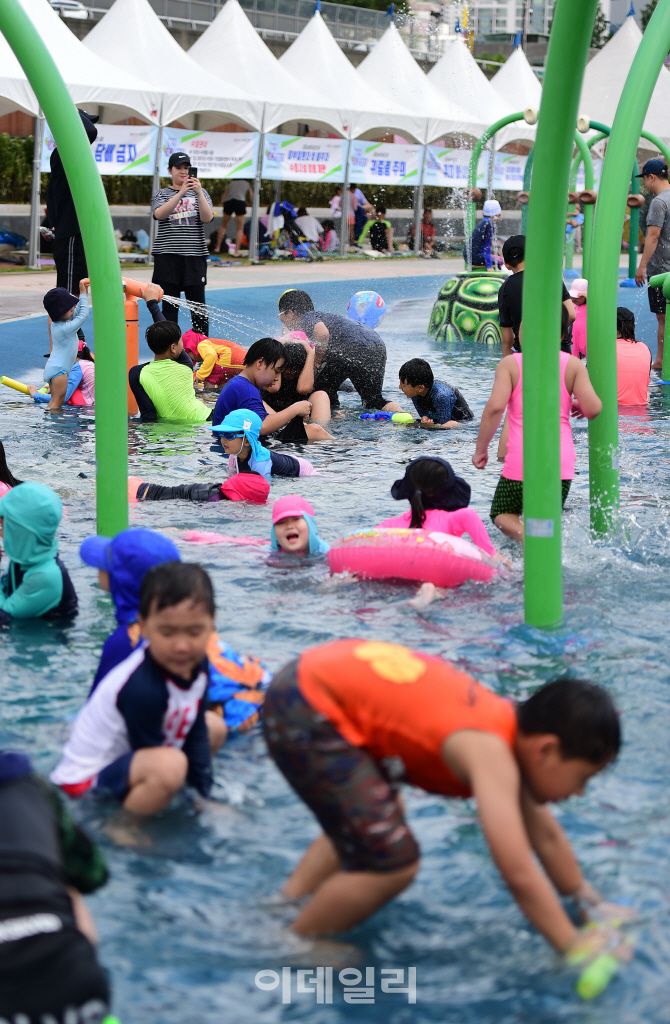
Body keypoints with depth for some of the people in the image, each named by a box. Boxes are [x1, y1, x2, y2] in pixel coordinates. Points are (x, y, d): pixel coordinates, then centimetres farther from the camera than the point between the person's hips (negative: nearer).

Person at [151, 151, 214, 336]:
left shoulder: (200, 193, 12)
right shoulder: (161, 194, 9)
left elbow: (207, 218, -5)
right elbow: (160, 214, -13)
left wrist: (198, 192, -19)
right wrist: (181, 193, -22)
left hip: (194, 256, 1)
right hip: (167, 256, 0)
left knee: (198, 305, -2)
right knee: (169, 304, -1)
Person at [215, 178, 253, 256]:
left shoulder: (230, 183, 27)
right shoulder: (247, 184, 25)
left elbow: (223, 198, 21)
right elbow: (252, 200, 28)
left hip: (228, 201, 2)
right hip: (240, 201, -2)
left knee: (224, 225, 20)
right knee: (240, 229, 6)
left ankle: (217, 247, 21)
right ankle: (236, 251, -2)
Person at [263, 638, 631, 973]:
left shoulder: (510, 725, 6)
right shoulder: (490, 754, -22)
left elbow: (545, 835, 20)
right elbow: (519, 874, -27)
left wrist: (589, 901, 24)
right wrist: (574, 947, -16)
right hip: (304, 713, -10)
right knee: (393, 864, -10)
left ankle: (290, 899, 43)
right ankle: (295, 942, 13)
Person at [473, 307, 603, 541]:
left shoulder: (510, 364, -1)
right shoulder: (573, 365, 3)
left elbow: (495, 406, -14)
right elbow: (593, 409, -6)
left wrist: (481, 449, -4)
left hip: (522, 461, -2)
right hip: (561, 462, 2)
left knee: (502, 514, 15)